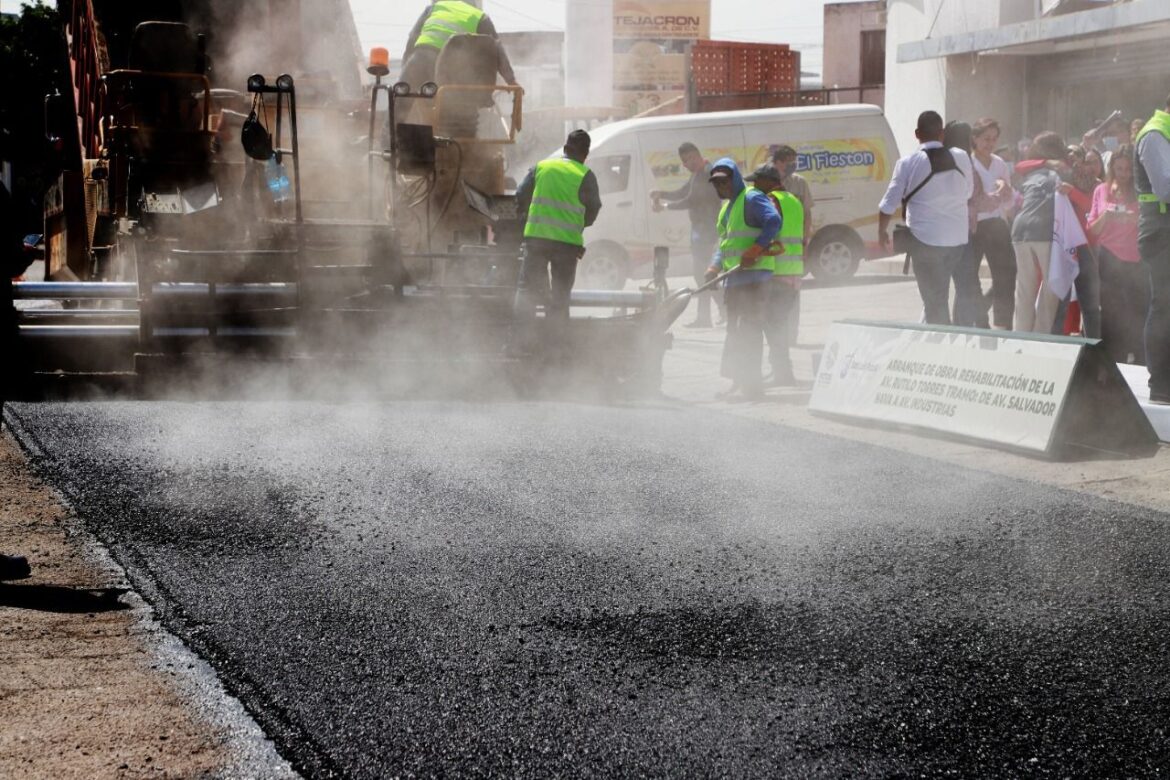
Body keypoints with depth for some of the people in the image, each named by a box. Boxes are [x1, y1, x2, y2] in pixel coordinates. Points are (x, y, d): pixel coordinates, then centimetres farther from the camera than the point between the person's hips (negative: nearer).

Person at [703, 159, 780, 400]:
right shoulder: (727, 207, 22)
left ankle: (752, 385, -8)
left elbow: (773, 221, -24)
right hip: (733, 278, 10)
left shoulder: (752, 199, -9)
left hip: (754, 274, -10)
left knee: (749, 330, -10)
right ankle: (738, 382, 20)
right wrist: (715, 267, 9)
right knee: (735, 330, 13)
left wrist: (754, 250, -26)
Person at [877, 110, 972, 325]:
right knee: (940, 296, 18)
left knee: (933, 299, 3)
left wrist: (882, 232, 9)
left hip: (924, 239, -4)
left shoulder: (908, 163, -9)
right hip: (958, 239, 4)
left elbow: (889, 204, -6)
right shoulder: (961, 158, 2)